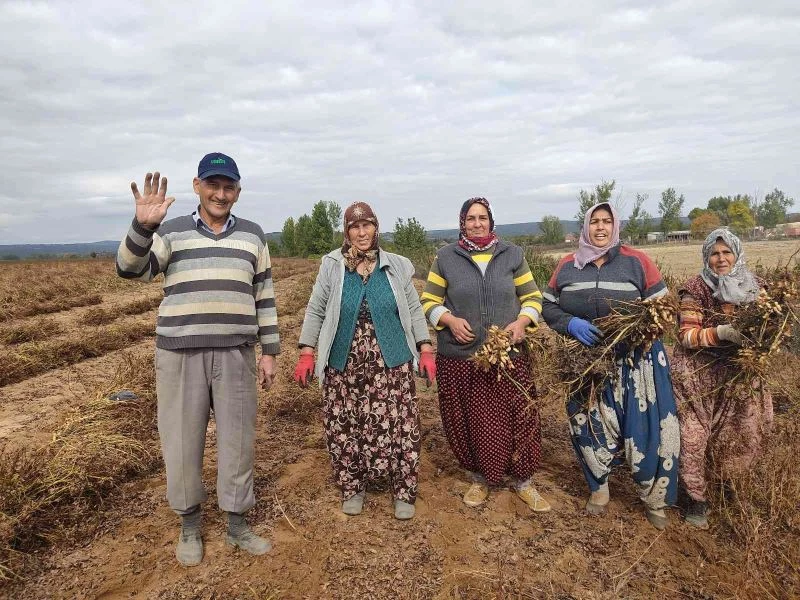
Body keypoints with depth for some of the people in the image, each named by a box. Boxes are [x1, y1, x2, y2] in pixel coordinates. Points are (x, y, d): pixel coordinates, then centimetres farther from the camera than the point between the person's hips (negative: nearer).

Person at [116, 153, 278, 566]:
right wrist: (142, 225, -30)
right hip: (180, 354, -1)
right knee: (182, 441, 9)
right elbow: (132, 270, -11)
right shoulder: (171, 232, 3)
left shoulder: (252, 236, 7)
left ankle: (237, 524, 27)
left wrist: (269, 352, 4)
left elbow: (264, 297, 8)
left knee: (237, 440, 8)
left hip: (235, 355, 1)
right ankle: (189, 524, 31)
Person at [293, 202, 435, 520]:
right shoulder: (332, 266, 1)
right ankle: (352, 488, 26)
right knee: (344, 428, 5)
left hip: (391, 363, 0)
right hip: (344, 365, 0)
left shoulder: (396, 266, 5)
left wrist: (426, 350, 4)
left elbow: (414, 310, 9)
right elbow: (315, 311, 5)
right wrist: (306, 353, 0)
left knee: (398, 426, 0)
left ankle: (403, 493, 18)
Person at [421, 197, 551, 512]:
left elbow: (533, 297, 10)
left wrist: (522, 321, -10)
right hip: (460, 357, 0)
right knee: (469, 422, 9)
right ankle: (479, 478, 32)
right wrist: (449, 320, -13)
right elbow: (428, 301, 6)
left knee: (517, 420, 4)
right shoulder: (446, 257, 2)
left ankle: (523, 482, 26)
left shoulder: (512, 254, 5)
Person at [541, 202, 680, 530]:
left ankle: (654, 497, 22)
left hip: (633, 360, -1)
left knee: (643, 426, 0)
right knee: (589, 424, 9)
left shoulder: (637, 261, -1)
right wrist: (571, 324, -14)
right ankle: (599, 487, 33)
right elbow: (548, 306, 6)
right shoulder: (567, 265, 5)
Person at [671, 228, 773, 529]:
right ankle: (697, 498, 15)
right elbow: (686, 336, -14)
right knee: (694, 435, -2)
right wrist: (720, 332, -29)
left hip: (738, 372, 4)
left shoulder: (752, 286, 2)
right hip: (700, 373, -4)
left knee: (739, 431, 11)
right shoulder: (695, 289, -11)